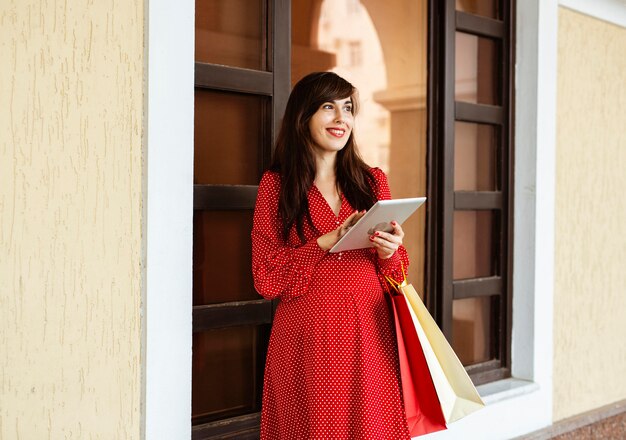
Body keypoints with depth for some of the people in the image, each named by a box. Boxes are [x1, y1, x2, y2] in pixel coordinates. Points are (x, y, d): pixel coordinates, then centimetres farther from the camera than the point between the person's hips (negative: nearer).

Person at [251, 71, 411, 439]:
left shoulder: (372, 181, 9)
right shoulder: (276, 184, 2)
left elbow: (398, 271, 12)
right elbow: (265, 276, -4)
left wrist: (389, 253, -11)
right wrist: (330, 241, -15)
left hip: (369, 331, 2)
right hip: (307, 336, -2)